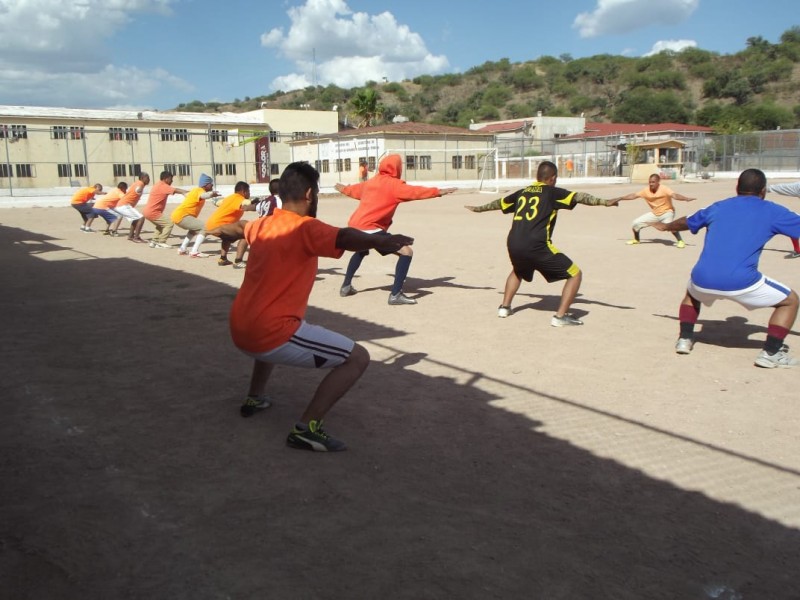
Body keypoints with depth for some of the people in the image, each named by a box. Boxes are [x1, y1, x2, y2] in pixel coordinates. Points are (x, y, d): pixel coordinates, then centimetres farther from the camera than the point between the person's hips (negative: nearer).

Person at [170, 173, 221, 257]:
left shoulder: (196, 190, 19)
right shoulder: (200, 191, -11)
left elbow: (186, 194, 44)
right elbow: (202, 196, -39)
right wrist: (211, 195, -60)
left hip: (177, 215, 10)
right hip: (181, 216, -10)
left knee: (195, 228, 32)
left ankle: (183, 249, 30)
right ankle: (194, 251, -24)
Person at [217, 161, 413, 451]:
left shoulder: (261, 225, 14)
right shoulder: (305, 229, -11)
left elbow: (236, 228, 38)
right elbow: (343, 237, -34)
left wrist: (220, 229, 60)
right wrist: (381, 241, -47)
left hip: (239, 332, 9)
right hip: (271, 334, -9)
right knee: (358, 357, -7)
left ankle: (254, 398, 43)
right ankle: (306, 428, -10)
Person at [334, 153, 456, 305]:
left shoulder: (370, 182, 20)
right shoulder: (394, 185, -4)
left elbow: (354, 190, 39)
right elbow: (415, 192, -20)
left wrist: (342, 188, 61)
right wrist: (438, 192, -25)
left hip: (354, 226, 9)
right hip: (370, 229, -9)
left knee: (361, 252, 39)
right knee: (406, 252, -9)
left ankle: (346, 286, 44)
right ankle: (395, 295, -14)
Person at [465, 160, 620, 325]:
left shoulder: (522, 192, 22)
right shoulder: (552, 192, 6)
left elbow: (499, 203, 37)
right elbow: (578, 197, -9)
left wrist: (479, 208, 53)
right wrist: (604, 202, -17)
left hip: (513, 245, 7)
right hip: (536, 246, -6)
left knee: (517, 271, 39)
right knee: (575, 274, 3)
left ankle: (505, 307, 33)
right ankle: (560, 316, -5)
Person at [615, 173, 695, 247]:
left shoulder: (664, 189, -25)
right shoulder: (646, 190, -10)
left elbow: (674, 195, -39)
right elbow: (633, 195, 0)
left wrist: (686, 198, -56)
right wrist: (620, 198, 0)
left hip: (667, 212, -5)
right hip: (654, 213, 6)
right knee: (635, 223, -1)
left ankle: (680, 241, -16)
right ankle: (636, 240, 27)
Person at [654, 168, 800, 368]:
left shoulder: (717, 207, 20)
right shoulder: (772, 211, 9)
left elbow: (685, 223, 36)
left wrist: (665, 226, 56)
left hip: (703, 279, 4)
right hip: (741, 283, -4)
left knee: (692, 292, 39)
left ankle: (684, 339, 28)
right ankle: (771, 352, 9)